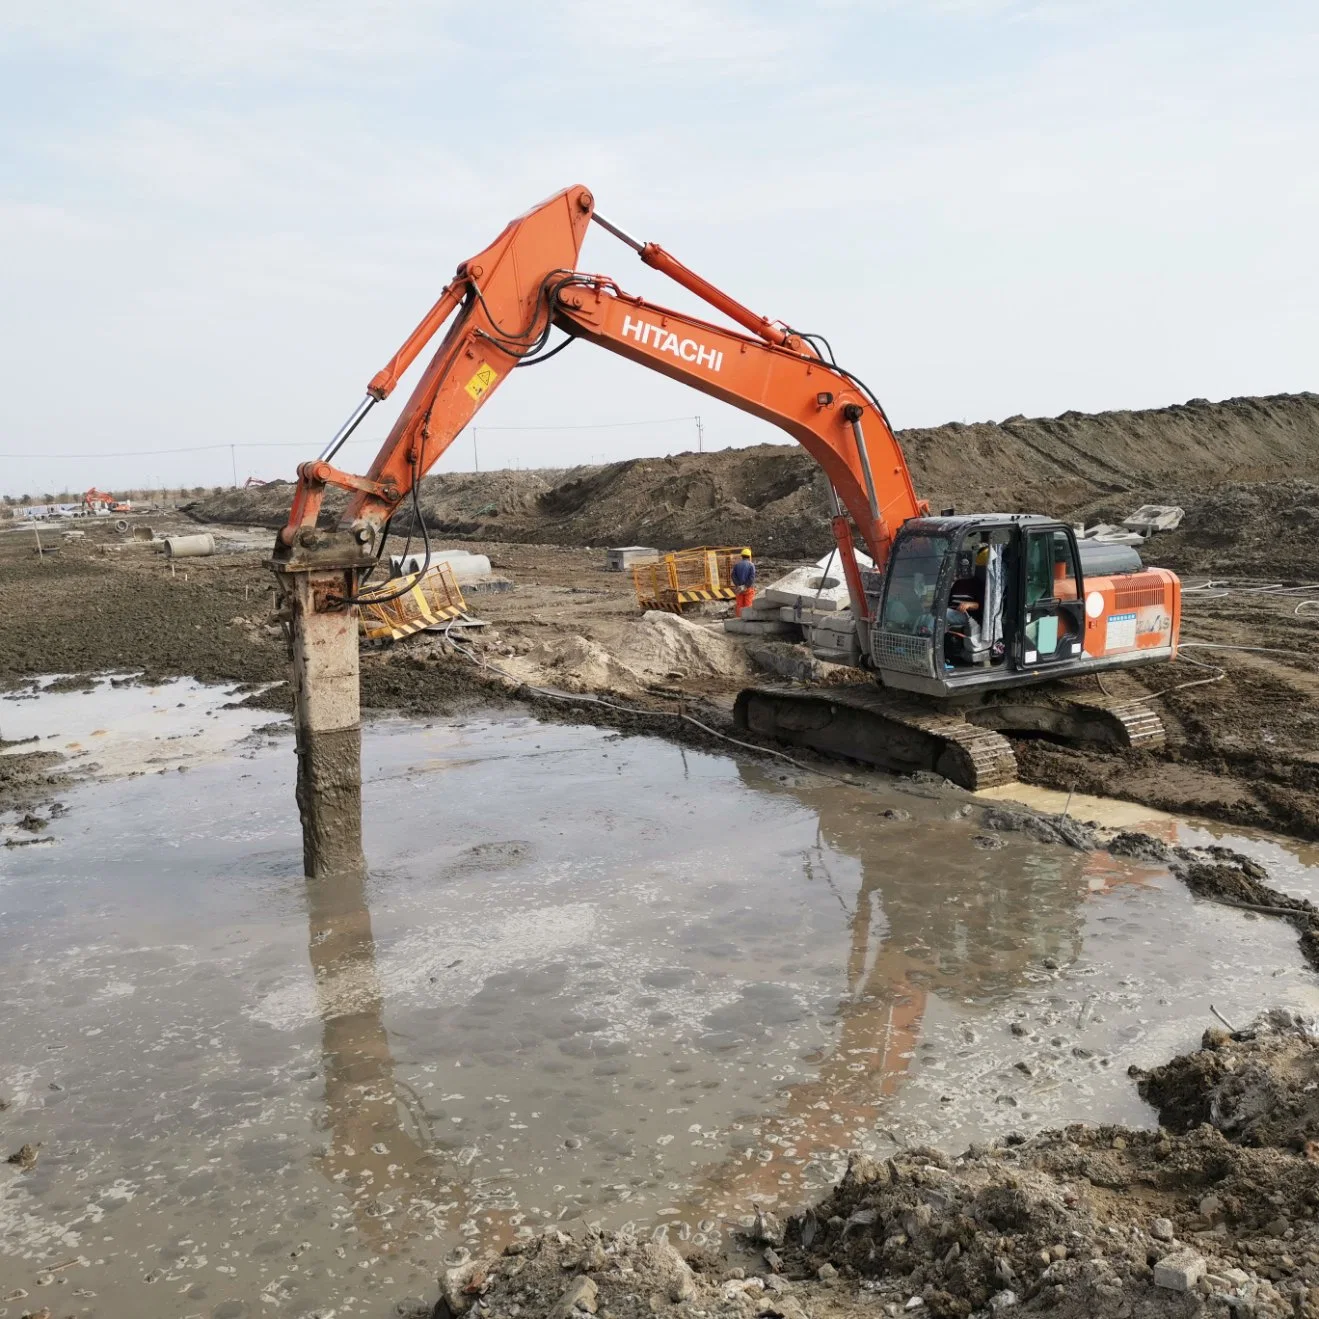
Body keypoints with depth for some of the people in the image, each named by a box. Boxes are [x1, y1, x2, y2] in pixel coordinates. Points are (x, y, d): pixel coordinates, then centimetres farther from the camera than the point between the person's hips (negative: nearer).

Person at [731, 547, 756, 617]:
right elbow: (752, 577, -15)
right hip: (748, 587, -3)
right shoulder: (751, 565, -6)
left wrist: (738, 586, -9)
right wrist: (746, 586, -12)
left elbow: (733, 576, -4)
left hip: (738, 588, 3)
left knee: (739, 605, 7)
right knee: (748, 605, -1)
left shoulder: (736, 564, 4)